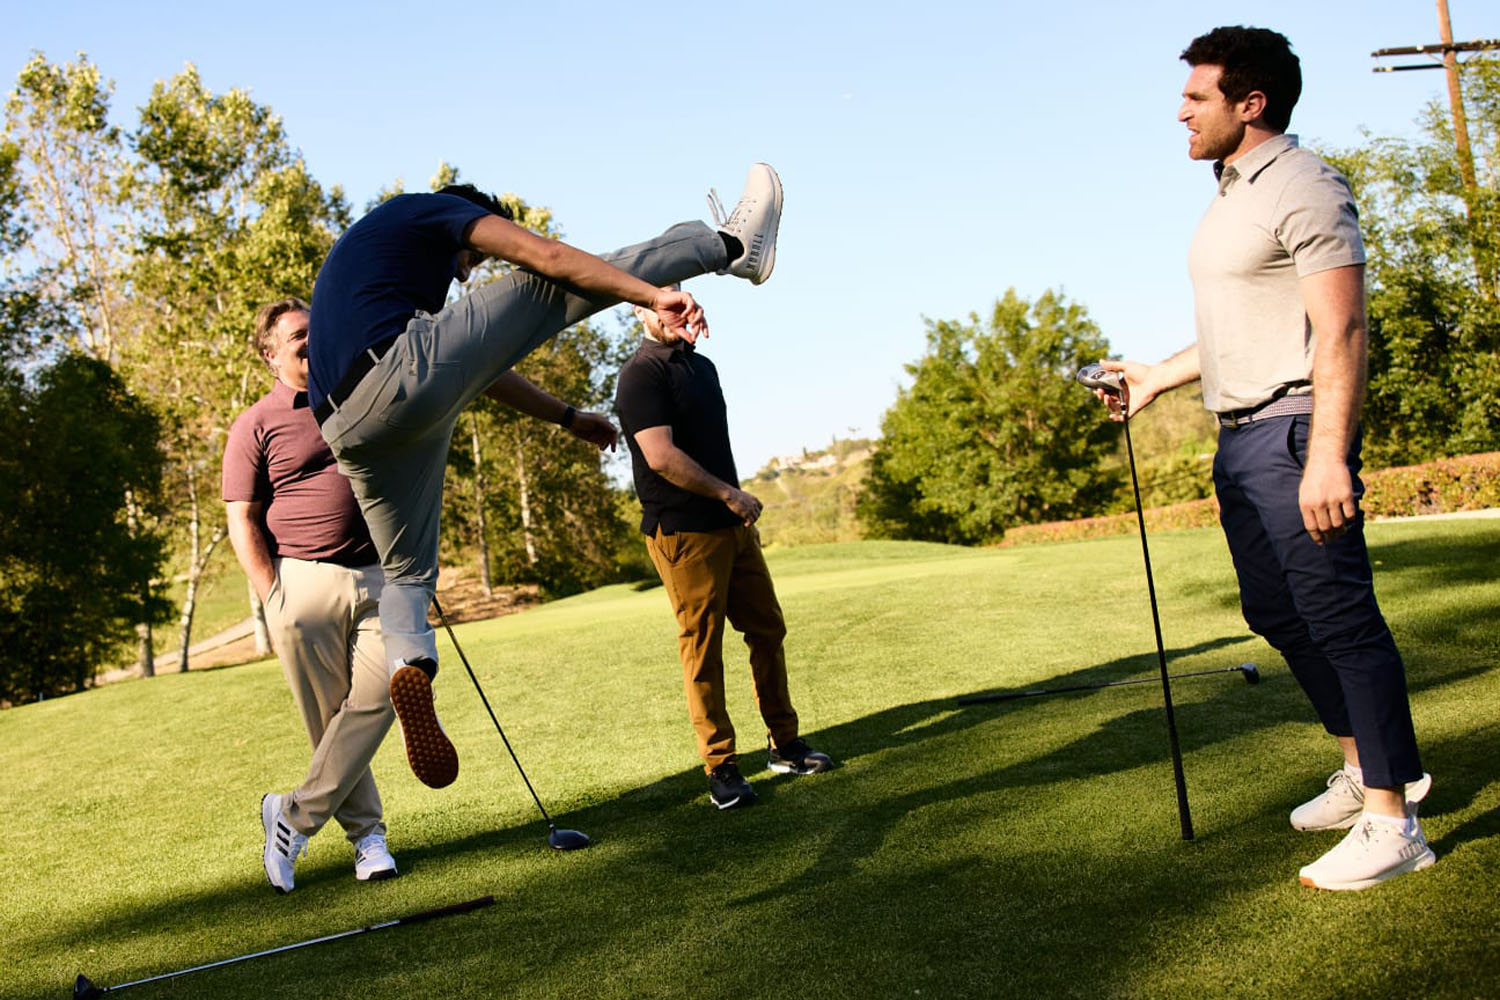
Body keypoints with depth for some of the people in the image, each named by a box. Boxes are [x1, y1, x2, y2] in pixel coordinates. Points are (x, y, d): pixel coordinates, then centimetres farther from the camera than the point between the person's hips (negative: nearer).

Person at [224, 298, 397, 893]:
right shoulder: (255, 427, 1)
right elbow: (242, 523, -2)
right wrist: (274, 599, -9)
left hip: (375, 576, 4)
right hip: (303, 582, -3)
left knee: (378, 695, -13)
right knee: (328, 719, 1)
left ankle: (296, 817, -3)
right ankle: (366, 836, 14)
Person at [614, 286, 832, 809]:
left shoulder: (702, 365, 16)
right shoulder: (641, 375, -11)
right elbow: (661, 456, -22)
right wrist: (730, 495, -16)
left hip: (731, 526, 8)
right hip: (682, 531, -8)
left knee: (767, 630, 12)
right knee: (702, 647, -3)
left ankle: (784, 744, 24)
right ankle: (720, 766, 6)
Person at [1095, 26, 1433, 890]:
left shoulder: (1304, 188, -11)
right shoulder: (1231, 197, 19)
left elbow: (1342, 331, -19)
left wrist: (1328, 455, -26)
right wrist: (1157, 377, 29)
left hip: (1295, 431, -10)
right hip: (1240, 437, 10)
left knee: (1340, 617, -8)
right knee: (1276, 614, 15)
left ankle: (1392, 822, -1)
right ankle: (1368, 767, 29)